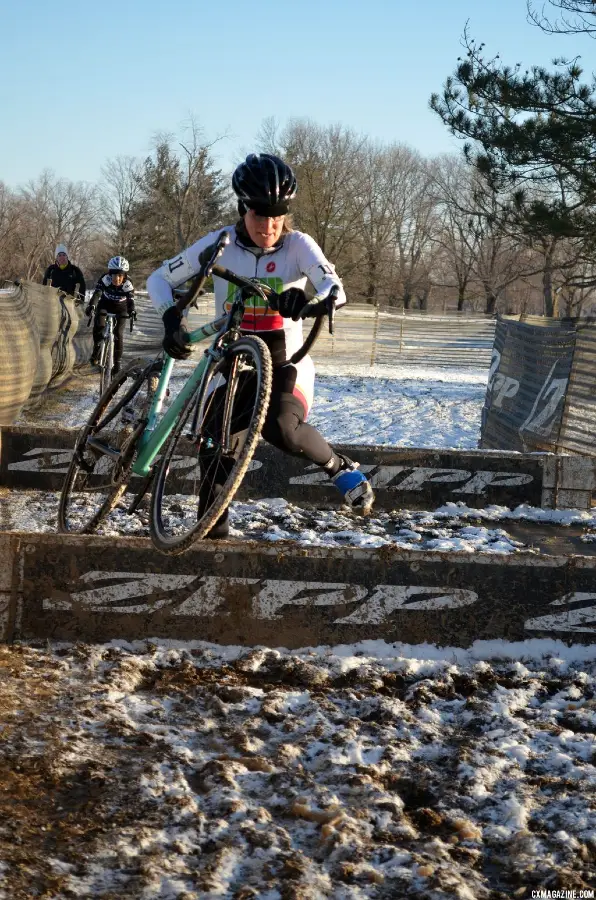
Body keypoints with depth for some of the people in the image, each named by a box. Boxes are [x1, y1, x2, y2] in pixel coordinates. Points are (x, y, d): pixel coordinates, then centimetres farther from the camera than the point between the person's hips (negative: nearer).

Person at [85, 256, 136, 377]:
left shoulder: (128, 284, -27)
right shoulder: (105, 279, -28)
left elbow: (131, 300, -37)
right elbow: (97, 294, -38)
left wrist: (132, 311, -59)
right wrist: (91, 306, -57)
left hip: (121, 309, 0)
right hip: (105, 305, 1)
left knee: (118, 334, -13)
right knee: (98, 327, -22)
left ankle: (117, 363, -3)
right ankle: (96, 352, 3)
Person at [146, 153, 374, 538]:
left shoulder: (298, 245, -10)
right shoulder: (220, 244, -6)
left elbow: (334, 287, -28)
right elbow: (160, 280, 1)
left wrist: (312, 301, -52)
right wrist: (172, 318, -20)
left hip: (285, 363, -2)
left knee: (281, 427, -31)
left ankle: (343, 469, -4)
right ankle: (213, 531, 2)